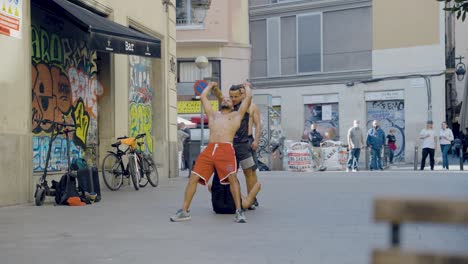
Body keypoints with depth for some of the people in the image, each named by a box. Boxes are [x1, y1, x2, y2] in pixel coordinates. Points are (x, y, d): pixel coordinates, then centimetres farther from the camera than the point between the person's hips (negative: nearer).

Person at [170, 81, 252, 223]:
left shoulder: (236, 115, 22)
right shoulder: (213, 114, 31)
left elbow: (248, 97, 20)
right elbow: (203, 96, 36)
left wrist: (247, 86, 39)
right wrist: (211, 85, 51)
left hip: (226, 149, -3)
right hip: (209, 149, 3)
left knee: (232, 178, -22)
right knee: (193, 178, -5)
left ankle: (239, 211, -20)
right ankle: (184, 211, 1)